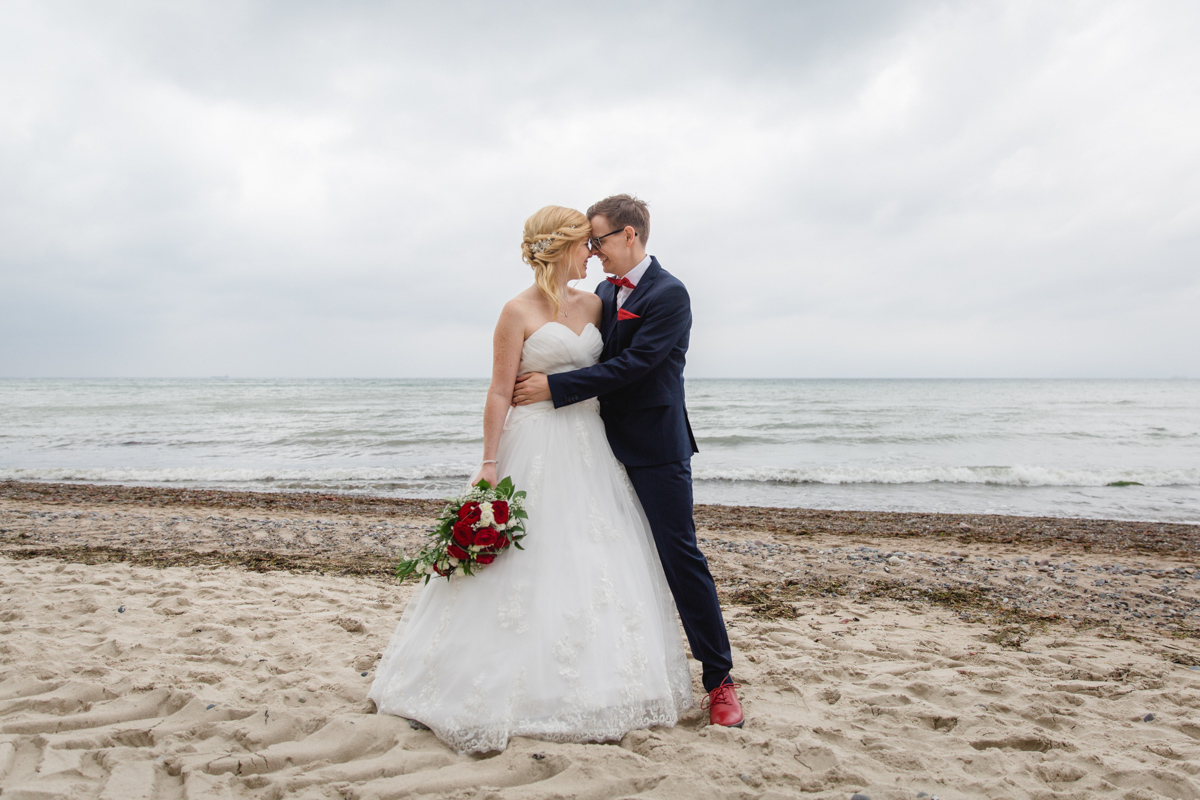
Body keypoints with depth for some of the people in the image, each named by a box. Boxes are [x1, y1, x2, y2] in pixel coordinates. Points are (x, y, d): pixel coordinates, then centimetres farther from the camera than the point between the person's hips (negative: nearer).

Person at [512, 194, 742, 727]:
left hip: (657, 449, -8)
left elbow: (631, 364, -21)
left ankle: (719, 679, 8)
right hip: (613, 445, 8)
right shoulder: (604, 292, 12)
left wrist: (553, 388, -20)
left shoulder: (668, 294, -13)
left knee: (680, 555, -5)